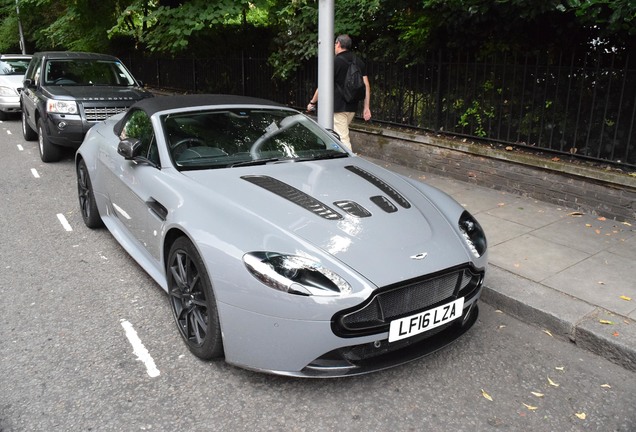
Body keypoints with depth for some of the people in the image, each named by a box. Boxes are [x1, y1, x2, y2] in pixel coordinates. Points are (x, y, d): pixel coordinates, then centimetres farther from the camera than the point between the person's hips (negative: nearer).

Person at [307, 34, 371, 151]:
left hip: (338, 107, -8)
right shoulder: (359, 62, 10)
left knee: (342, 139, -6)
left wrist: (312, 102, 1)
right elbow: (366, 85, 6)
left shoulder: (335, 62, -9)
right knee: (342, 134, 22)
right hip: (352, 107, 8)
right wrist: (366, 107, 7)